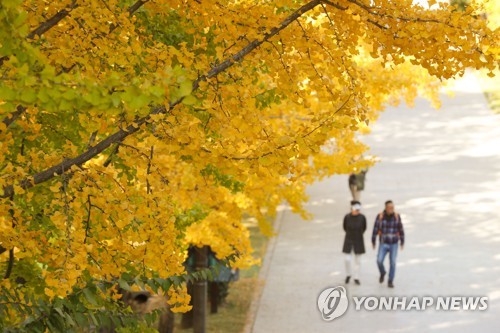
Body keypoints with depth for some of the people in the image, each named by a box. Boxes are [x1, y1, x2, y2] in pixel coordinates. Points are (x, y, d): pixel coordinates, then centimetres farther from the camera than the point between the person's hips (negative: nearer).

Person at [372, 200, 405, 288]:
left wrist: (402, 243, 3)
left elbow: (401, 230, 1)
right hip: (383, 244, 0)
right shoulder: (380, 216, -10)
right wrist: (373, 242, -1)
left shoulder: (397, 216, -6)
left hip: (393, 244, 0)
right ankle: (382, 273, 22)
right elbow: (375, 229, -4)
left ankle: (390, 282, 11)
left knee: (392, 263, -3)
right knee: (379, 261, -11)